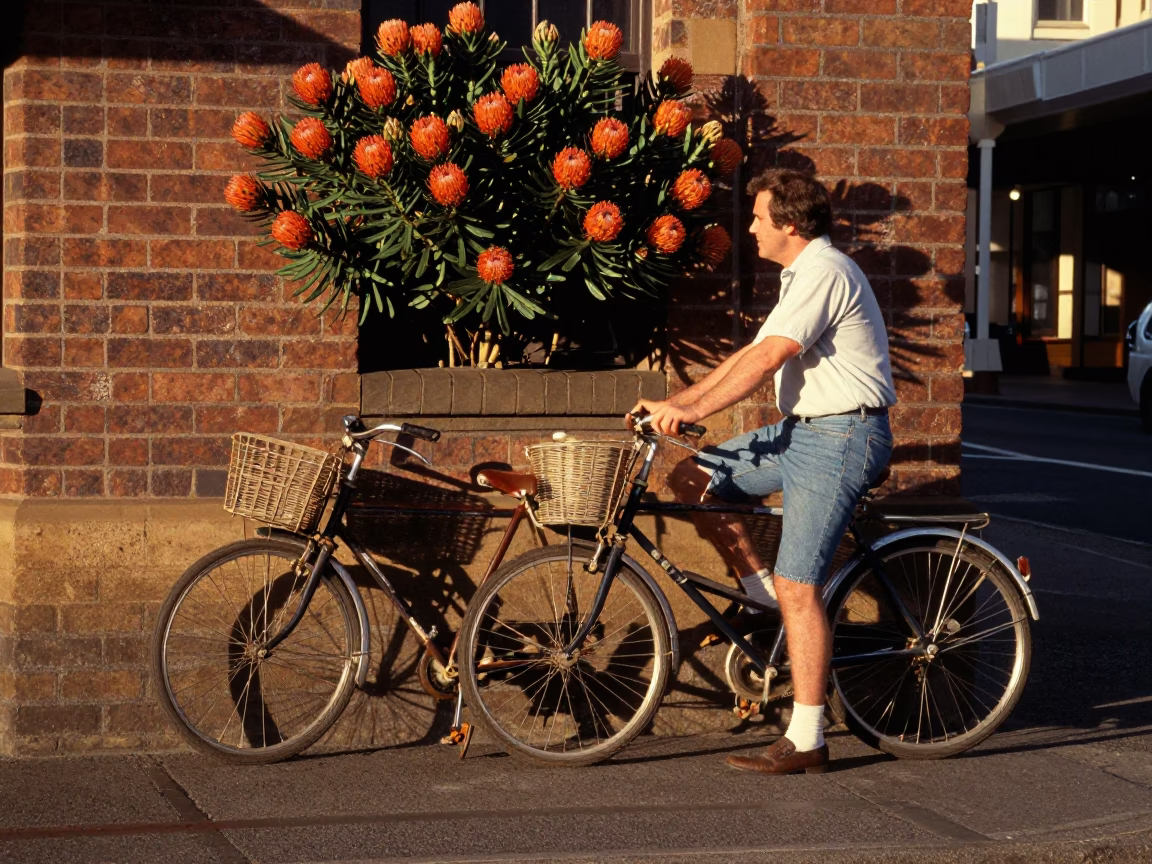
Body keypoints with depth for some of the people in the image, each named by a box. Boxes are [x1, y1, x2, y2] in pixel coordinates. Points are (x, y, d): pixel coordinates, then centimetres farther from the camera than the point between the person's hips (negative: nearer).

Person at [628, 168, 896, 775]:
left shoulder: (823, 273, -15)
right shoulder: (804, 274, 19)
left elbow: (767, 359, -24)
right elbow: (752, 355, 19)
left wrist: (692, 411, -24)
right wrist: (674, 404, 13)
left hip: (840, 436, -10)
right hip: (805, 429, 10)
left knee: (798, 587, -11)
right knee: (692, 479, 6)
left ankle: (805, 741, -8)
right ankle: (761, 593, 14)